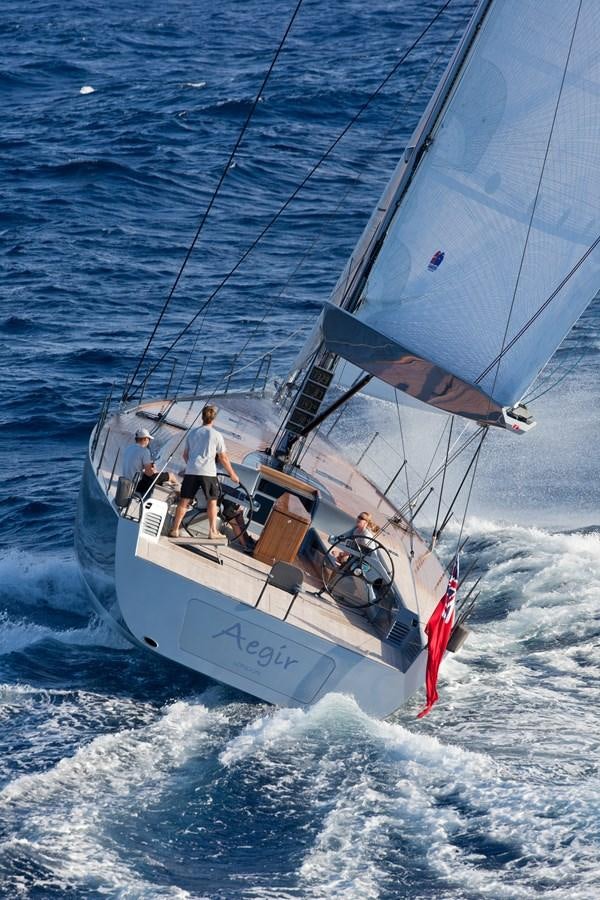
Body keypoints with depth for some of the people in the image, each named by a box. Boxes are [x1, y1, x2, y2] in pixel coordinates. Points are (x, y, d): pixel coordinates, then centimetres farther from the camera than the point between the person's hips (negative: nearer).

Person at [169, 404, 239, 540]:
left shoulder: (192, 432, 11)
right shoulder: (216, 435, 1)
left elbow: (185, 455, 17)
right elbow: (223, 458, 3)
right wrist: (232, 474, 13)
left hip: (191, 472, 3)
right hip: (208, 473, -3)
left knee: (184, 500, 7)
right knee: (212, 501, 10)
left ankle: (175, 529, 5)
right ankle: (213, 531, 9)